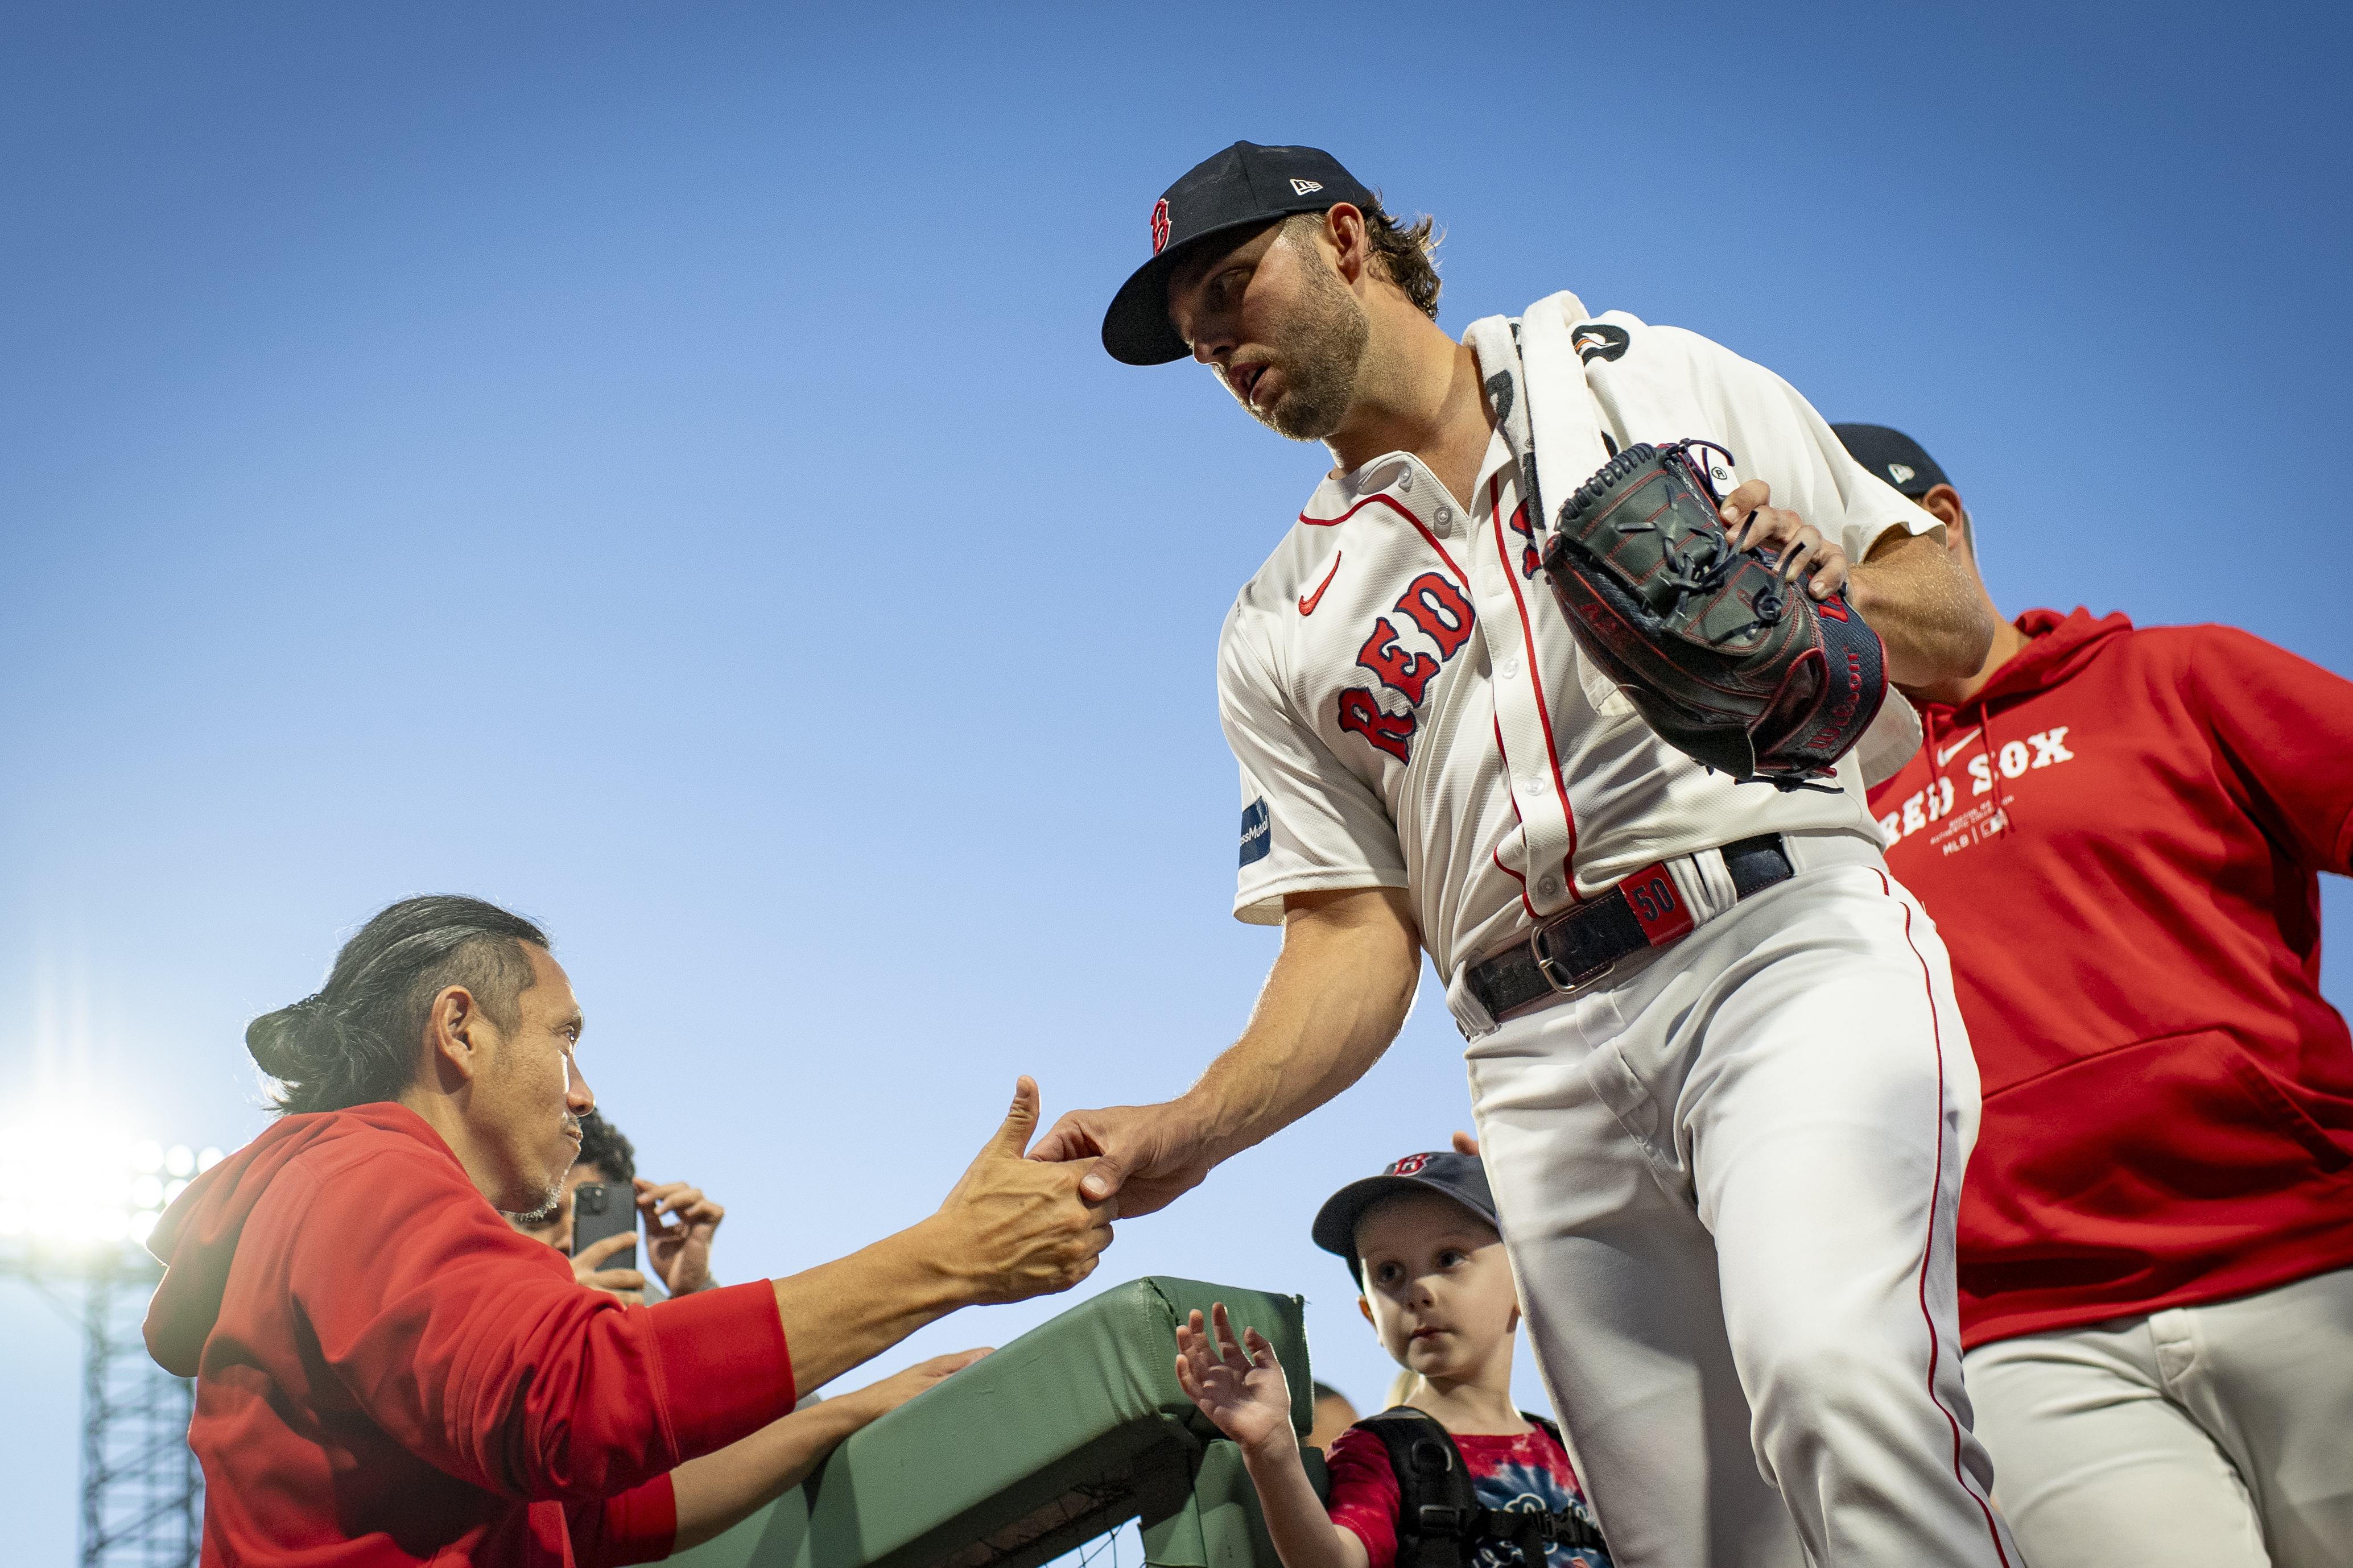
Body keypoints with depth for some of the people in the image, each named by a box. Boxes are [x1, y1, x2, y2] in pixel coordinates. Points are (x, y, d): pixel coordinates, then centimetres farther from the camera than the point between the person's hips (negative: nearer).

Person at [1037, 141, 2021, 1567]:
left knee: (1832, 1390, -30)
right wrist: (1188, 1134, -6)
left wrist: (1836, 597, -10)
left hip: (1791, 936, -3)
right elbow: (1359, 941, 12)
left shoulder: (1658, 380, 16)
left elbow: (1960, 629, 14)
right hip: (1551, 1063, 3)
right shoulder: (1280, 637, 20)